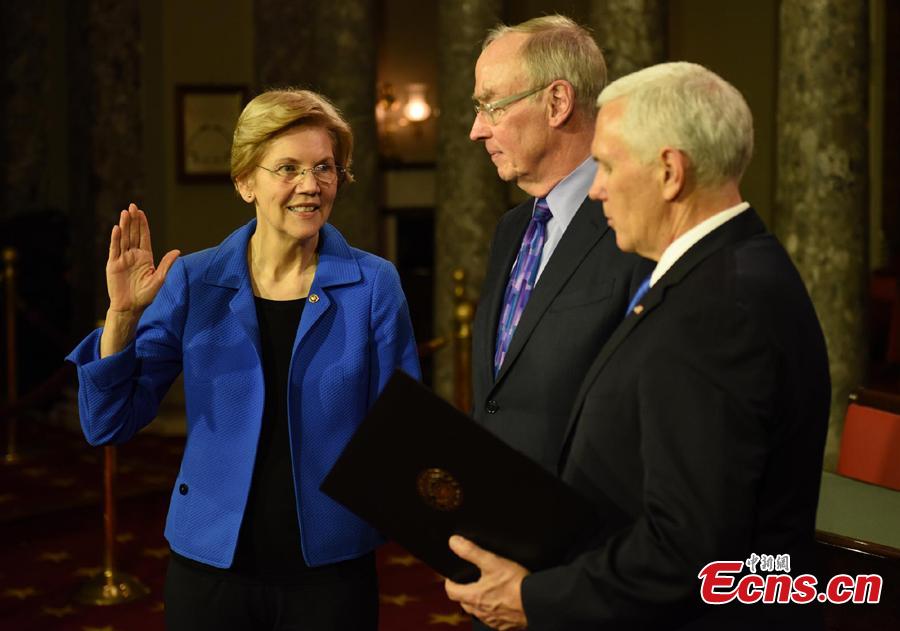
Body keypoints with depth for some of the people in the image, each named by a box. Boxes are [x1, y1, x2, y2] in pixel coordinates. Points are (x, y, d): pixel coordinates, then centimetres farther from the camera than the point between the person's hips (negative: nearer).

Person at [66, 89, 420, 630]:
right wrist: (122, 315, -16)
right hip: (210, 563, 1)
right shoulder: (193, 283, -3)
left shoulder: (373, 285, -5)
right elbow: (108, 424, -3)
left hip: (332, 568, -1)